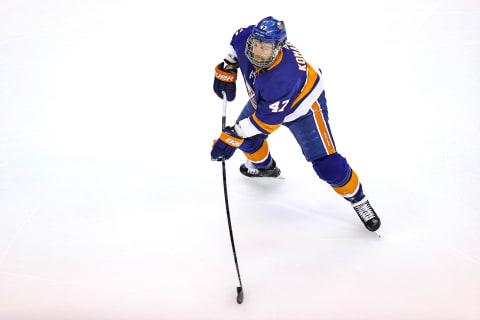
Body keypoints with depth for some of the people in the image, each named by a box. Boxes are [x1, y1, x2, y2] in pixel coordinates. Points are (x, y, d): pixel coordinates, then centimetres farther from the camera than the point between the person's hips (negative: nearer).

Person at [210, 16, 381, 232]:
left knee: (327, 164, -11)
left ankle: (358, 200, 14)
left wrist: (231, 138, -33)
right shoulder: (246, 39, -27)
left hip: (303, 107, -7)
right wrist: (226, 71, 2)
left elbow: (266, 120, -37)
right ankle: (264, 166, 46)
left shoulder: (283, 77, -46)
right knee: (246, 136, 12)